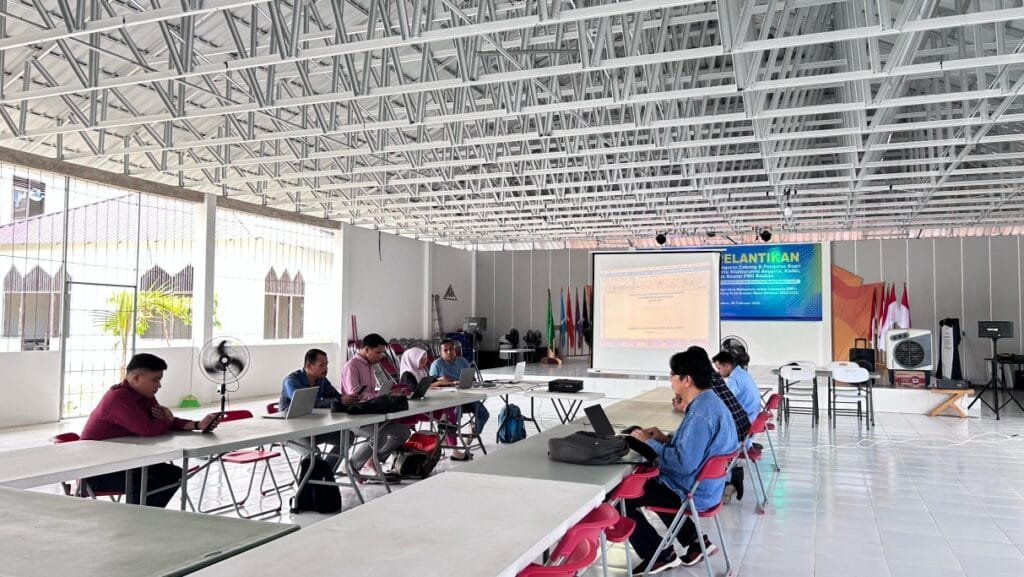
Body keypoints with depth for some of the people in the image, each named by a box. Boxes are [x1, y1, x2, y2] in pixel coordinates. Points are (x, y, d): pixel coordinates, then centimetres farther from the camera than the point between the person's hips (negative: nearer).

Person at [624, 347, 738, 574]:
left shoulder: (701, 412, -28)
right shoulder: (709, 401, 5)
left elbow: (684, 462, -32)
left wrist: (650, 444, -20)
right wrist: (666, 439, 4)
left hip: (691, 492, -10)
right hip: (702, 485, 10)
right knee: (644, 481, 31)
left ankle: (659, 556, 9)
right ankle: (694, 540, 26)